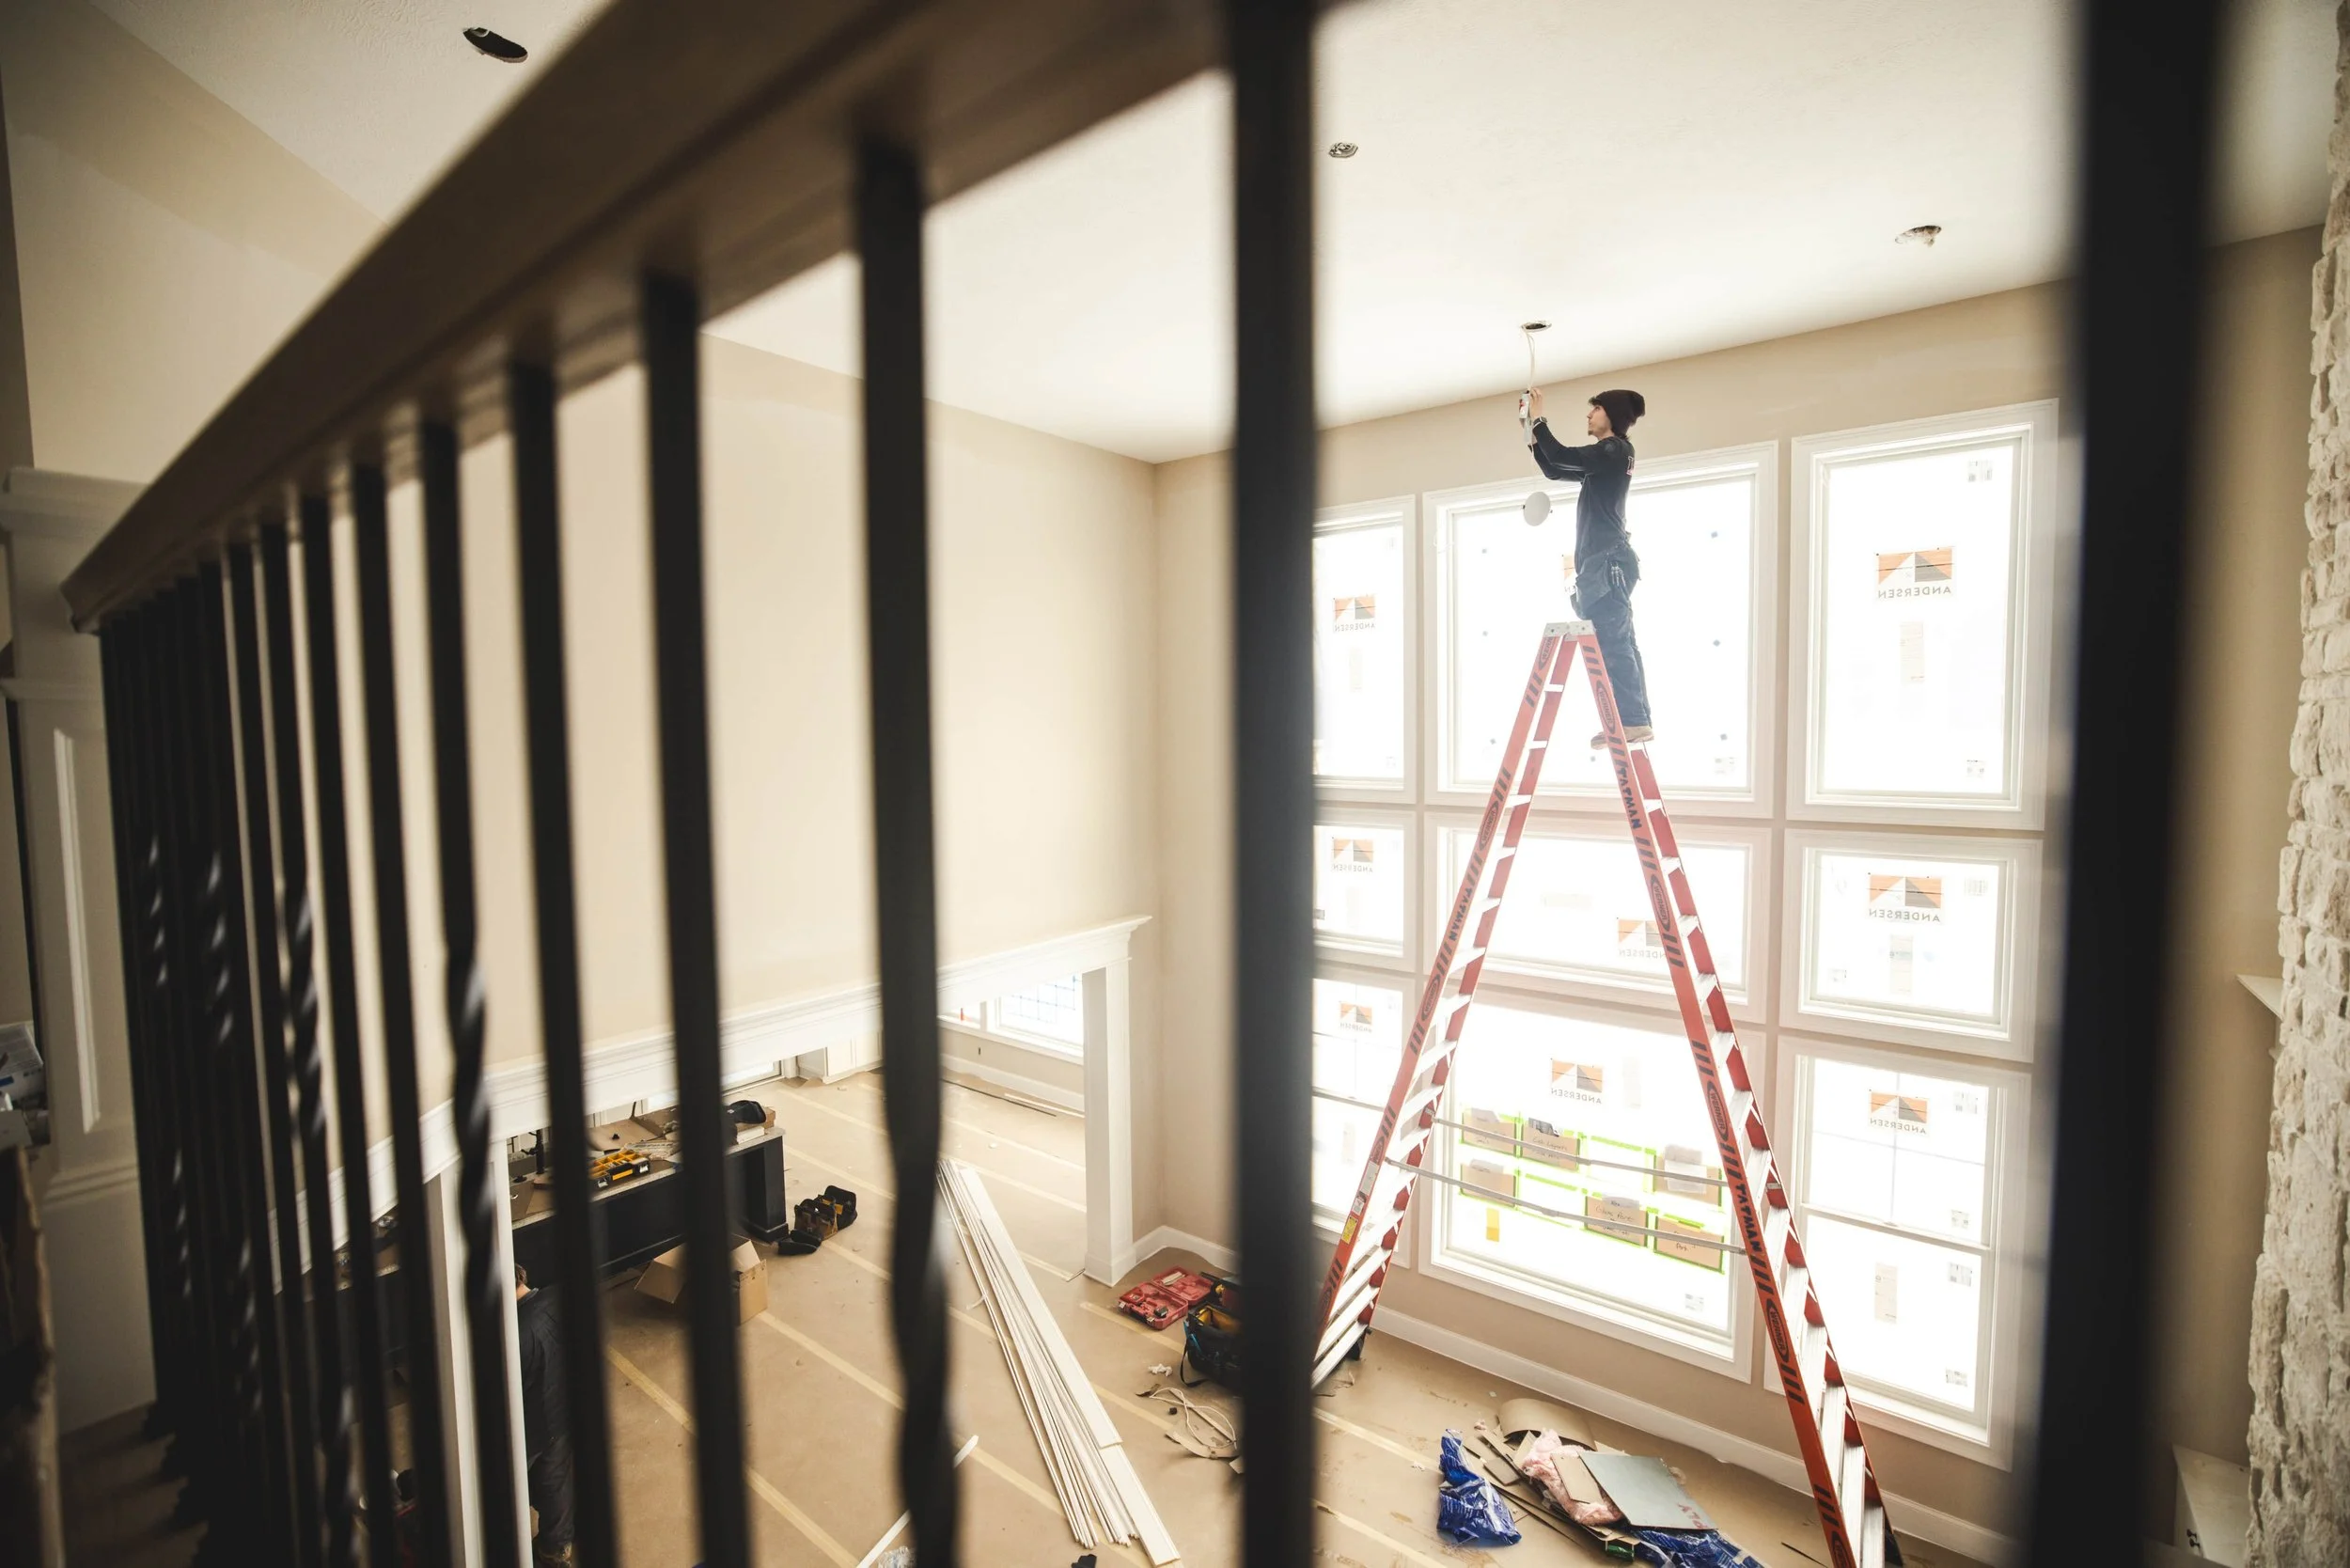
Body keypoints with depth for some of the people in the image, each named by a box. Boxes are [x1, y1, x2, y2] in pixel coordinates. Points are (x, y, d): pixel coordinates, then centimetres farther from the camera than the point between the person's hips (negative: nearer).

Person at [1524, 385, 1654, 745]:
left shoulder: (1614, 450, -5)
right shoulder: (1605, 456, 23)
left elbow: (1562, 457, -15)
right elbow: (1553, 470, 28)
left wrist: (1538, 419, -4)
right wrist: (1532, 436, 18)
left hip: (1607, 560, -10)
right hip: (1603, 561, 10)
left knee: (1611, 641, -15)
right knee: (1617, 642, 6)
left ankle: (1631, 721, -17)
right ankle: (1637, 721, 7)